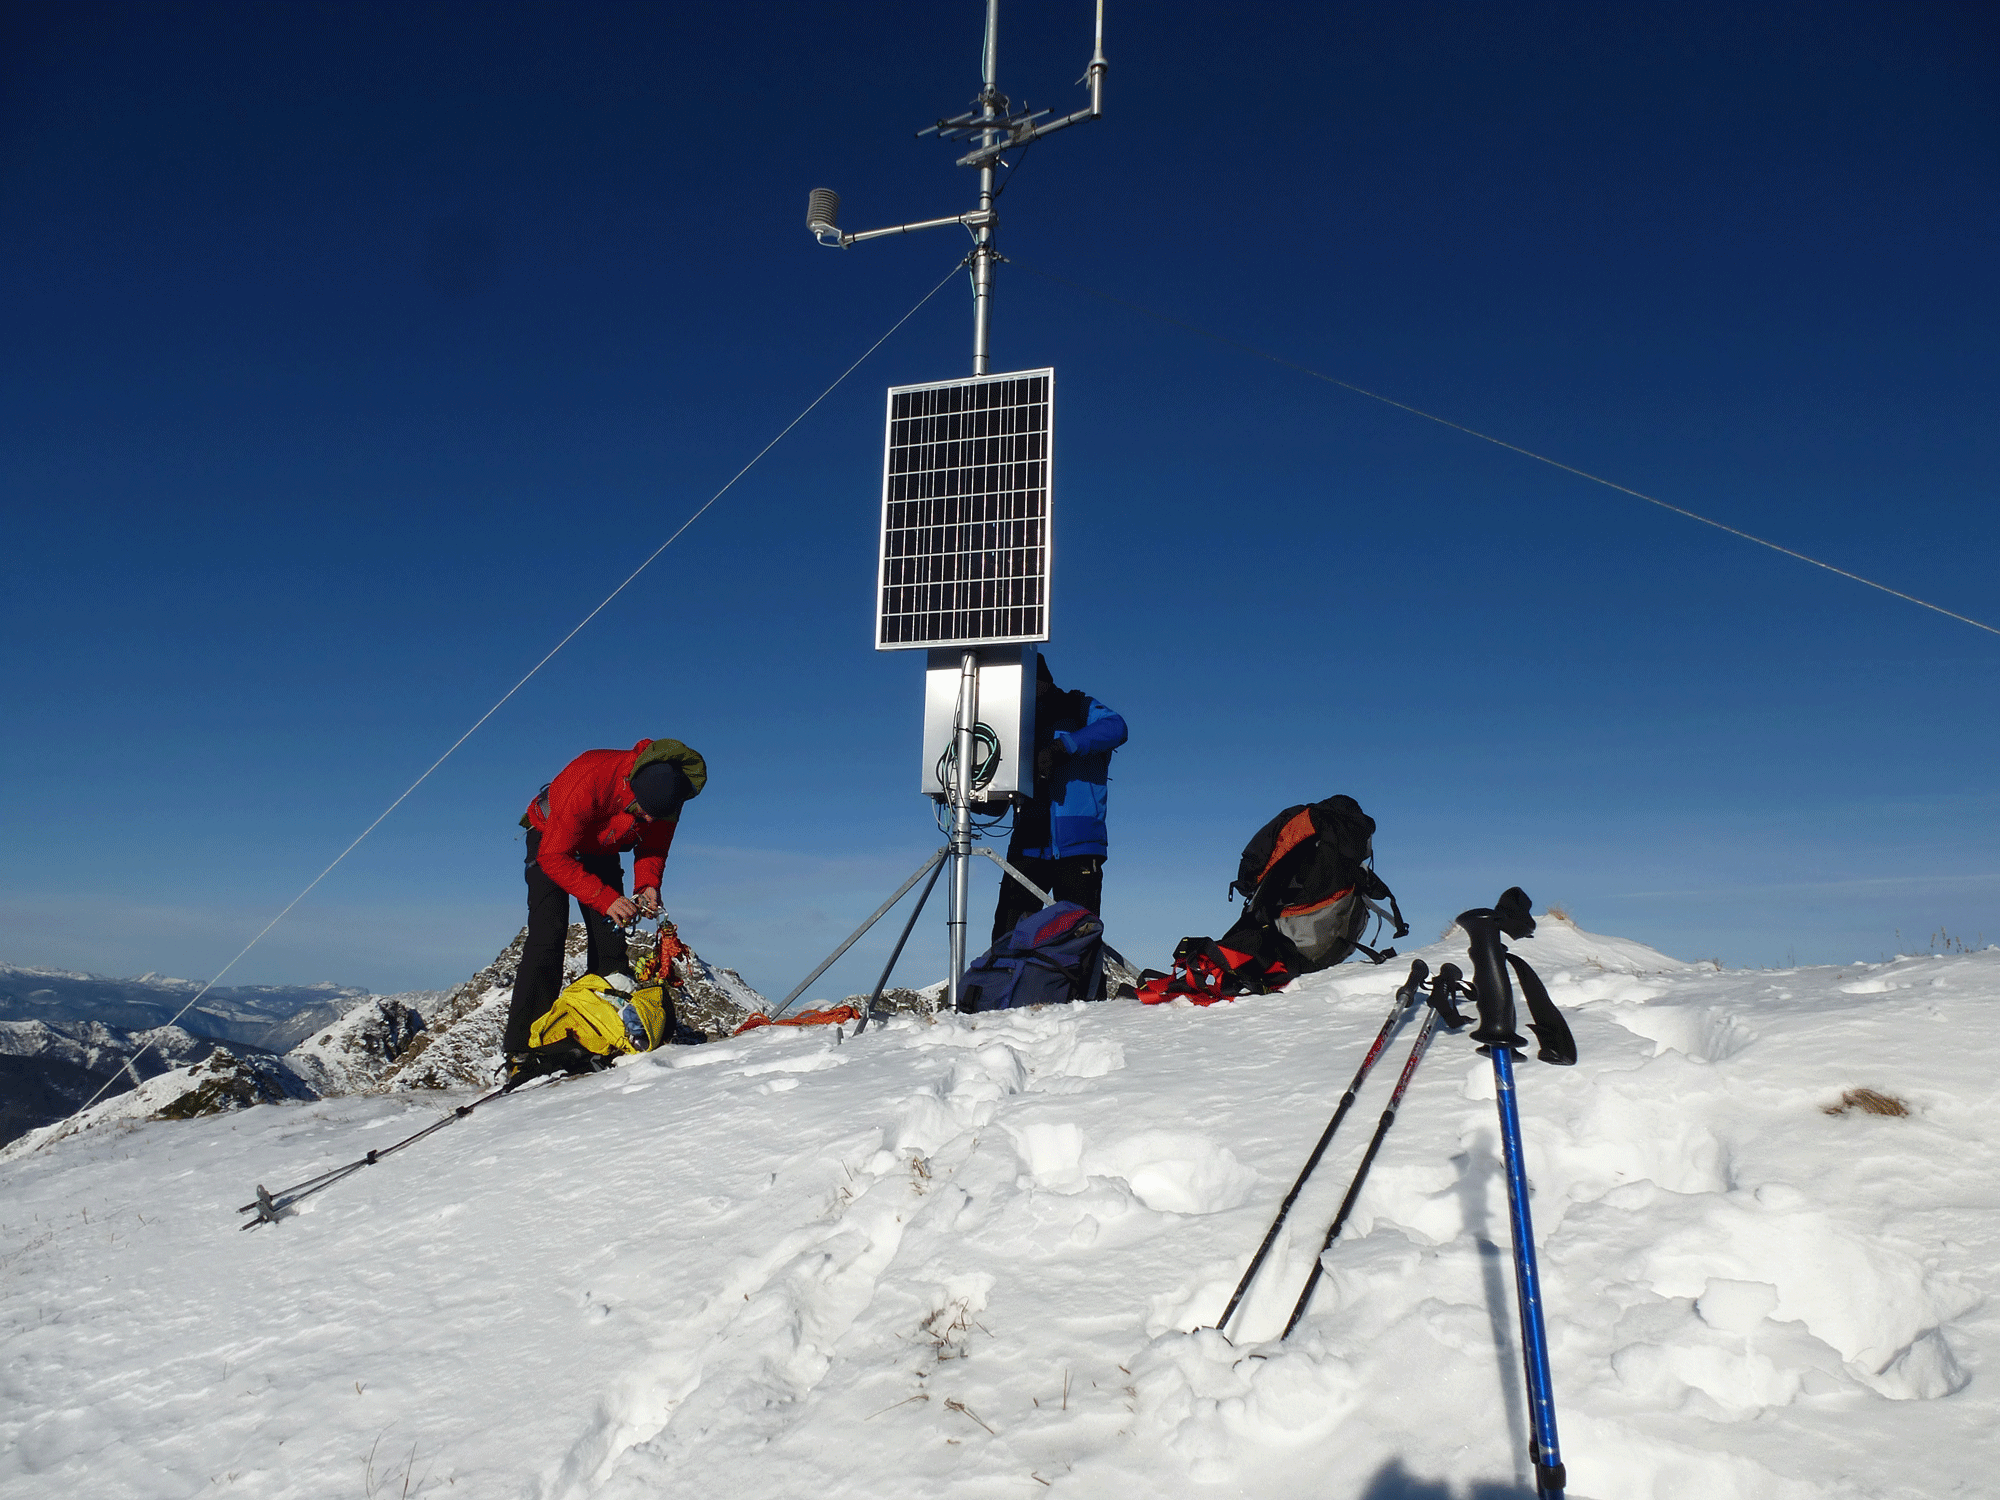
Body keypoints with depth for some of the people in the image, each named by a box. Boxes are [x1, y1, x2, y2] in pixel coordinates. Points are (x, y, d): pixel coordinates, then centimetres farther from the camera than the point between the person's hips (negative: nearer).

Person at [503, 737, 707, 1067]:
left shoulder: (666, 795, -24)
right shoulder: (587, 783, -41)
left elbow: (653, 848, -6)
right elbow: (554, 857, -35)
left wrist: (647, 885, -25)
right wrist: (606, 899, -40)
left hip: (601, 848, 5)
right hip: (551, 838, -5)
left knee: (610, 938, -6)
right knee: (548, 935, -18)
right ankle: (523, 1047, -18)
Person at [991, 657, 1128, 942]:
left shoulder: (1079, 708, 8)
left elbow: (1114, 727, -15)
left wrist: (1060, 747, -24)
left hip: (1076, 846, -4)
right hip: (1028, 846, 4)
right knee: (1007, 936, -6)